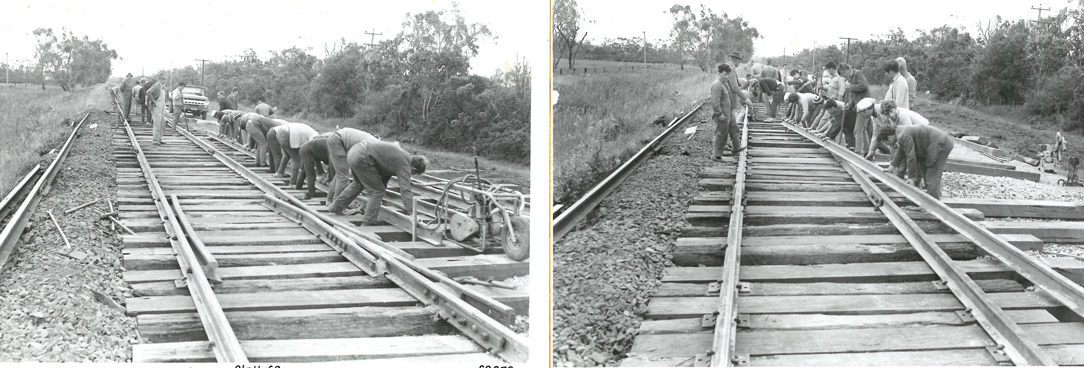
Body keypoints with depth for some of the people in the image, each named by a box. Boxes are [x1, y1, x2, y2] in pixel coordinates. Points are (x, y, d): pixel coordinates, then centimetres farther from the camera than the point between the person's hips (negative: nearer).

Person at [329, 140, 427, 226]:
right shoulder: (404, 165, -10)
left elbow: (385, 174, 32)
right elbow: (405, 190, -18)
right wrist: (412, 213, -19)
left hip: (355, 151, 10)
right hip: (361, 159, -10)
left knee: (358, 184, 33)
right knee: (377, 191, -1)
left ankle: (335, 207, 45)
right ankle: (368, 223, 4)